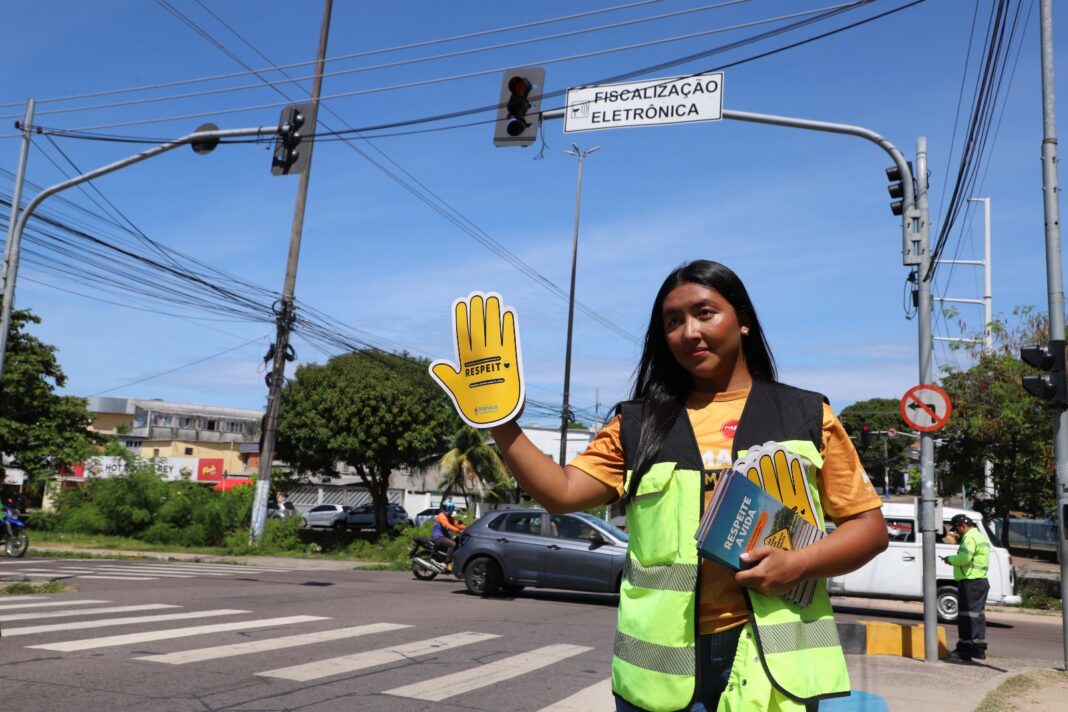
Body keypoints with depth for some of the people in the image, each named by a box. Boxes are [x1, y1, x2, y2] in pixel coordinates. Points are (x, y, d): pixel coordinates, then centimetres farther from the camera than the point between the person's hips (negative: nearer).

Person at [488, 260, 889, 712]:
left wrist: (797, 563, -12)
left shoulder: (807, 416, 4)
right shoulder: (639, 424, 8)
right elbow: (561, 493, -1)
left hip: (772, 658, -1)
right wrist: (502, 424, -14)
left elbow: (869, 525, 5)